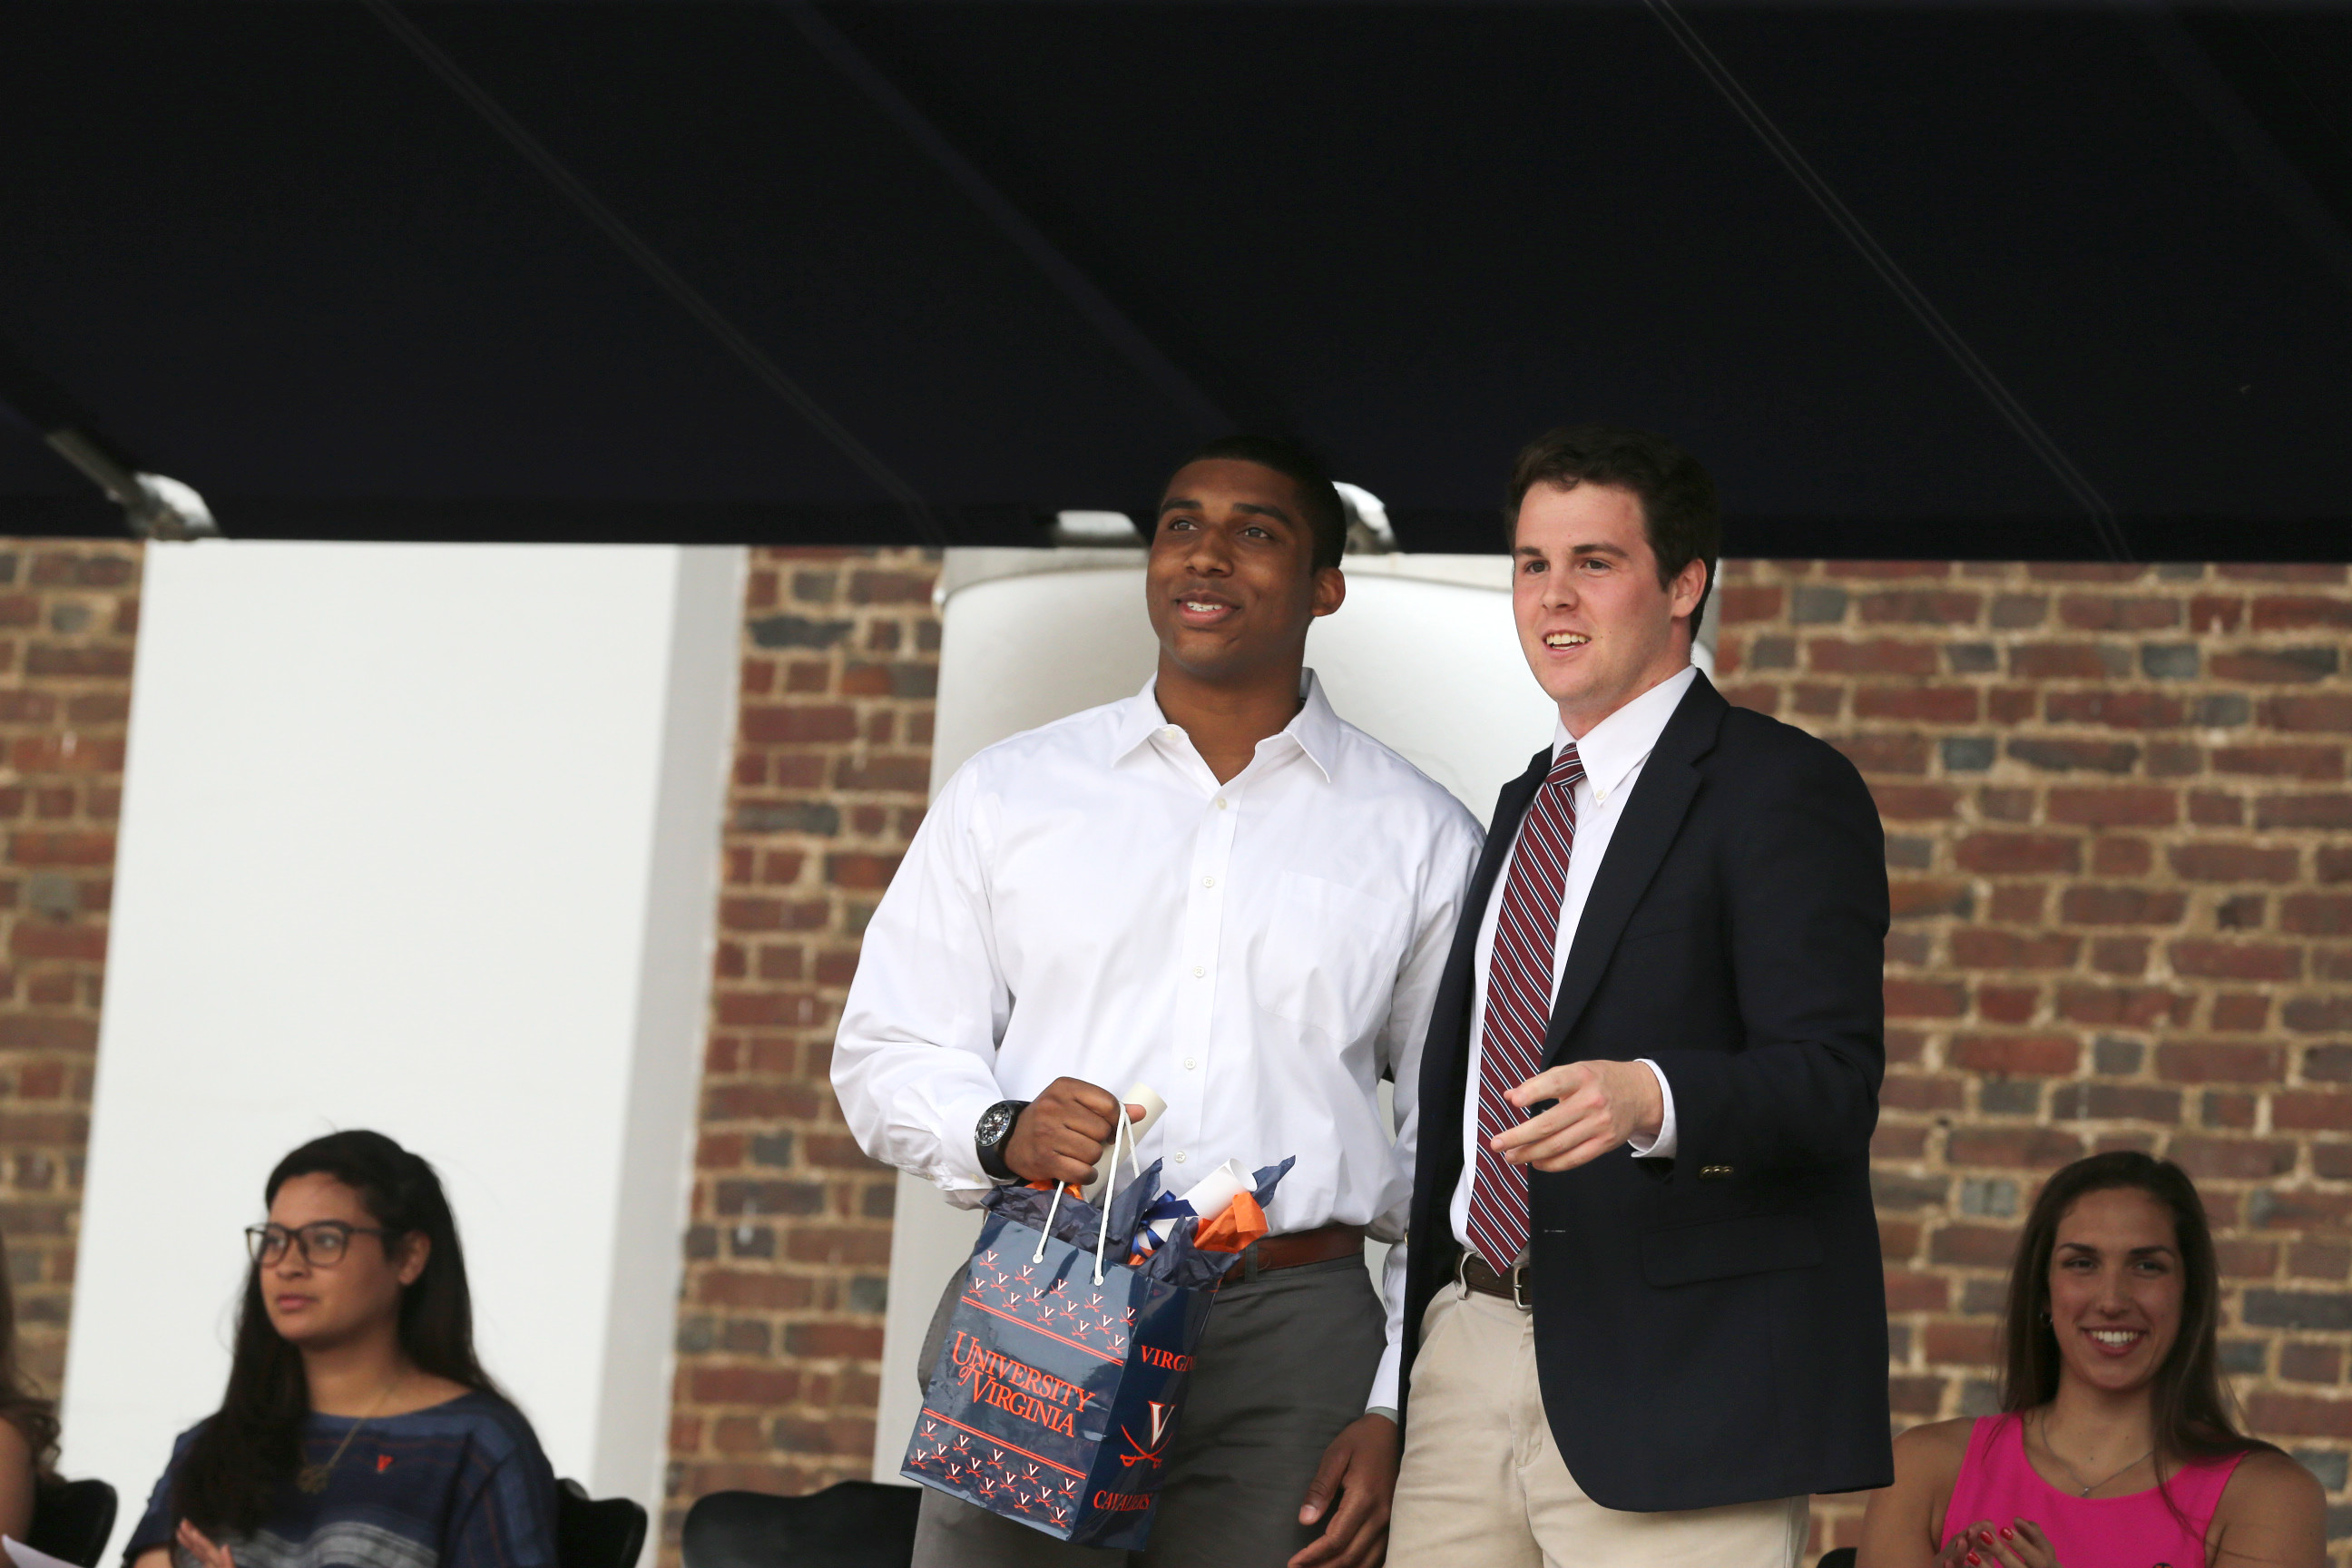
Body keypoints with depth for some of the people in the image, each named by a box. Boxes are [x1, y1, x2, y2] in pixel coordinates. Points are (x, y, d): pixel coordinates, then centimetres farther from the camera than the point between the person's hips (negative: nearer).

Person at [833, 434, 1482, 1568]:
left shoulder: (1417, 839, 11)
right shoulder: (1006, 794, 13)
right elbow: (886, 1054, 12)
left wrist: (1398, 1410, 1)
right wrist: (1003, 1133, -11)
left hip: (1291, 1345, -1)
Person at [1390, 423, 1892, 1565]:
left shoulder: (1784, 789, -4)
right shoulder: (1526, 806, 22)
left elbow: (1832, 1080, -15)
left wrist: (1649, 1097, -34)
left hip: (1673, 1378, -7)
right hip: (1471, 1362, 7)